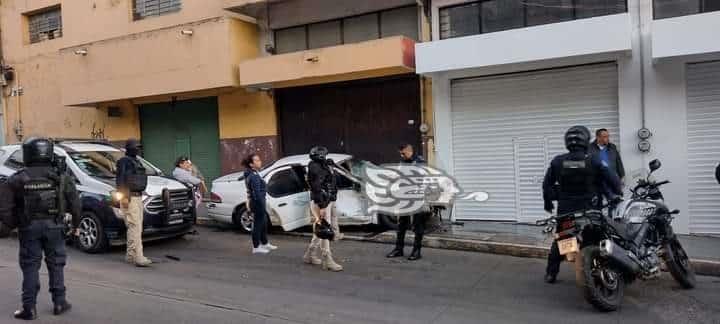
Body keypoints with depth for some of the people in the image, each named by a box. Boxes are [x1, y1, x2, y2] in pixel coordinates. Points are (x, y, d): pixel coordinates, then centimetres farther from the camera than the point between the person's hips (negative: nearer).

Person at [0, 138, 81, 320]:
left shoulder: (17, 180, -3)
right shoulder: (61, 178, -2)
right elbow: (75, 204, -1)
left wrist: (15, 223, 9)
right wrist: (75, 225, 11)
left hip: (29, 228, -1)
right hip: (54, 227, 1)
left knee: (30, 267, 8)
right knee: (55, 264, 11)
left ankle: (29, 308, 10)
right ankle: (59, 303, 18)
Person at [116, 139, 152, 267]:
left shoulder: (136, 161, 19)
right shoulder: (124, 161, -8)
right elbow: (120, 180, -16)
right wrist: (124, 196, -23)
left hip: (138, 197, 9)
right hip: (129, 198, -9)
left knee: (135, 228, 11)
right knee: (134, 227, -13)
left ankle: (130, 255, 19)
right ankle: (138, 257, -15)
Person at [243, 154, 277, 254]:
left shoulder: (254, 174, 11)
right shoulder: (254, 176, -21)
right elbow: (257, 193, -24)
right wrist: (263, 206, -21)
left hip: (256, 203, 10)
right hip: (258, 204, -10)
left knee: (264, 223, 21)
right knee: (258, 224, 1)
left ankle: (264, 244, 35)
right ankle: (256, 248, 12)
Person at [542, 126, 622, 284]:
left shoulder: (558, 161, -3)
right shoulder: (593, 160, -9)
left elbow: (547, 184, 3)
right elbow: (611, 179, -5)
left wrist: (548, 202, 18)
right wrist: (618, 194, 13)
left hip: (565, 210, 2)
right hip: (589, 210, -2)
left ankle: (551, 274, 18)